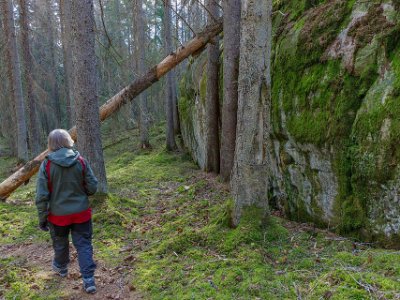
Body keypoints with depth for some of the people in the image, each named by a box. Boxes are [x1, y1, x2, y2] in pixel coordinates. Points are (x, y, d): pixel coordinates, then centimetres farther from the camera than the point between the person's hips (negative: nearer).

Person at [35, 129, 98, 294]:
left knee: (60, 243, 23)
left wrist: (42, 218, 1)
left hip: (58, 214, 0)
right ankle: (89, 280, 6)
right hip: (81, 212, 0)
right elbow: (92, 187, -5)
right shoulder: (81, 161, -10)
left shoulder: (46, 164, -14)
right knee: (84, 245, 8)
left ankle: (61, 267, 48)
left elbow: (41, 195, -11)